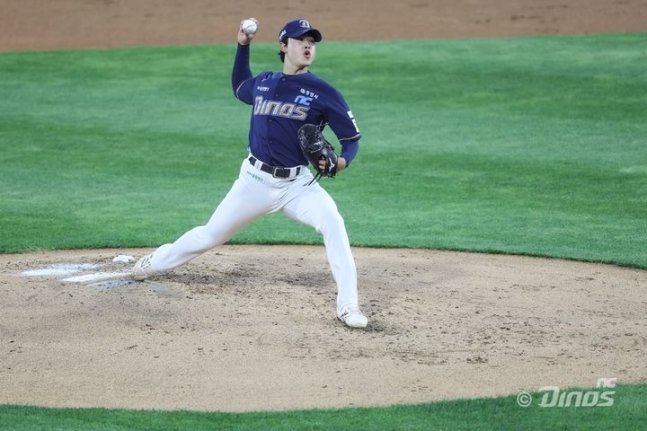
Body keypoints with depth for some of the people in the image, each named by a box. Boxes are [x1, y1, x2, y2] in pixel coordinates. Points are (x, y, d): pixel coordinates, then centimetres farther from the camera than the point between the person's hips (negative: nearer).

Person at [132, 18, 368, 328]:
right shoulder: (263, 83, 7)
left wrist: (342, 161, -25)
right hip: (254, 180, 3)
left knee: (333, 223, -29)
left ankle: (348, 306, -24)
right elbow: (238, 87, 31)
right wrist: (243, 45, 19)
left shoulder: (323, 93, -6)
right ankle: (156, 262, 39)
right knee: (211, 234, 13)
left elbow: (352, 138, -3)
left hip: (296, 184, -3)